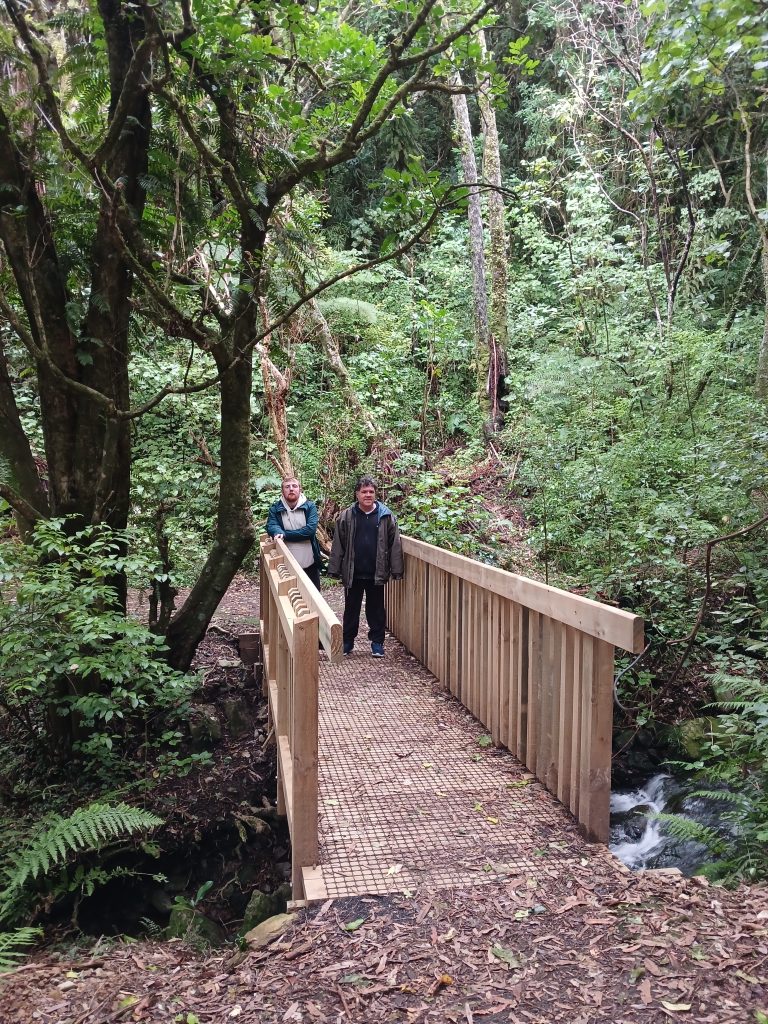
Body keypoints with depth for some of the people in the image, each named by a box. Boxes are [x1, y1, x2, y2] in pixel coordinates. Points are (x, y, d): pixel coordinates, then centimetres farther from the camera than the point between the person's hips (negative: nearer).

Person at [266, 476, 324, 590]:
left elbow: (310, 529, -17)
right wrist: (279, 533, -38)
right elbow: (271, 526, -15)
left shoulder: (310, 506, -3)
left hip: (310, 563, 0)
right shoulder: (275, 509, 1)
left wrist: (284, 534, -19)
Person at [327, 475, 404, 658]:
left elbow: (394, 544, -2)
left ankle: (377, 642, 23)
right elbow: (338, 545, 0)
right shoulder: (347, 516, -2)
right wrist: (334, 569, -3)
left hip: (376, 573, 0)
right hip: (352, 573, 1)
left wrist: (396, 570, -5)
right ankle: (347, 642, 25)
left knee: (376, 609, 11)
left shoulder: (386, 516, -2)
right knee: (351, 608, 13)